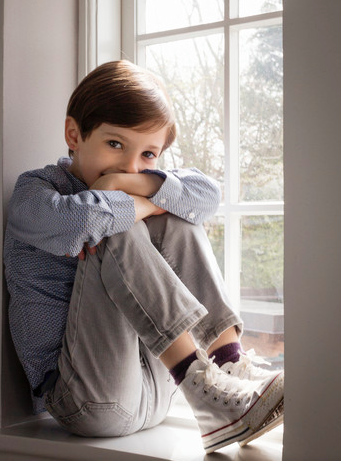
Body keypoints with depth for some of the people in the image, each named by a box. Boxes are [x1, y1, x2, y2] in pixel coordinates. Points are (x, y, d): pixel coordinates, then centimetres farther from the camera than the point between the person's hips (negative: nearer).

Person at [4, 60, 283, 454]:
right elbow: (77, 220, -31)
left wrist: (138, 184, -17)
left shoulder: (132, 187, 13)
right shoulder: (34, 189, -6)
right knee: (116, 235, -25)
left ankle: (231, 366, -16)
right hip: (83, 400, -6)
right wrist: (148, 203, -15)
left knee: (175, 223, -4)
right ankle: (207, 393, -28)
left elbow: (207, 194, -4)